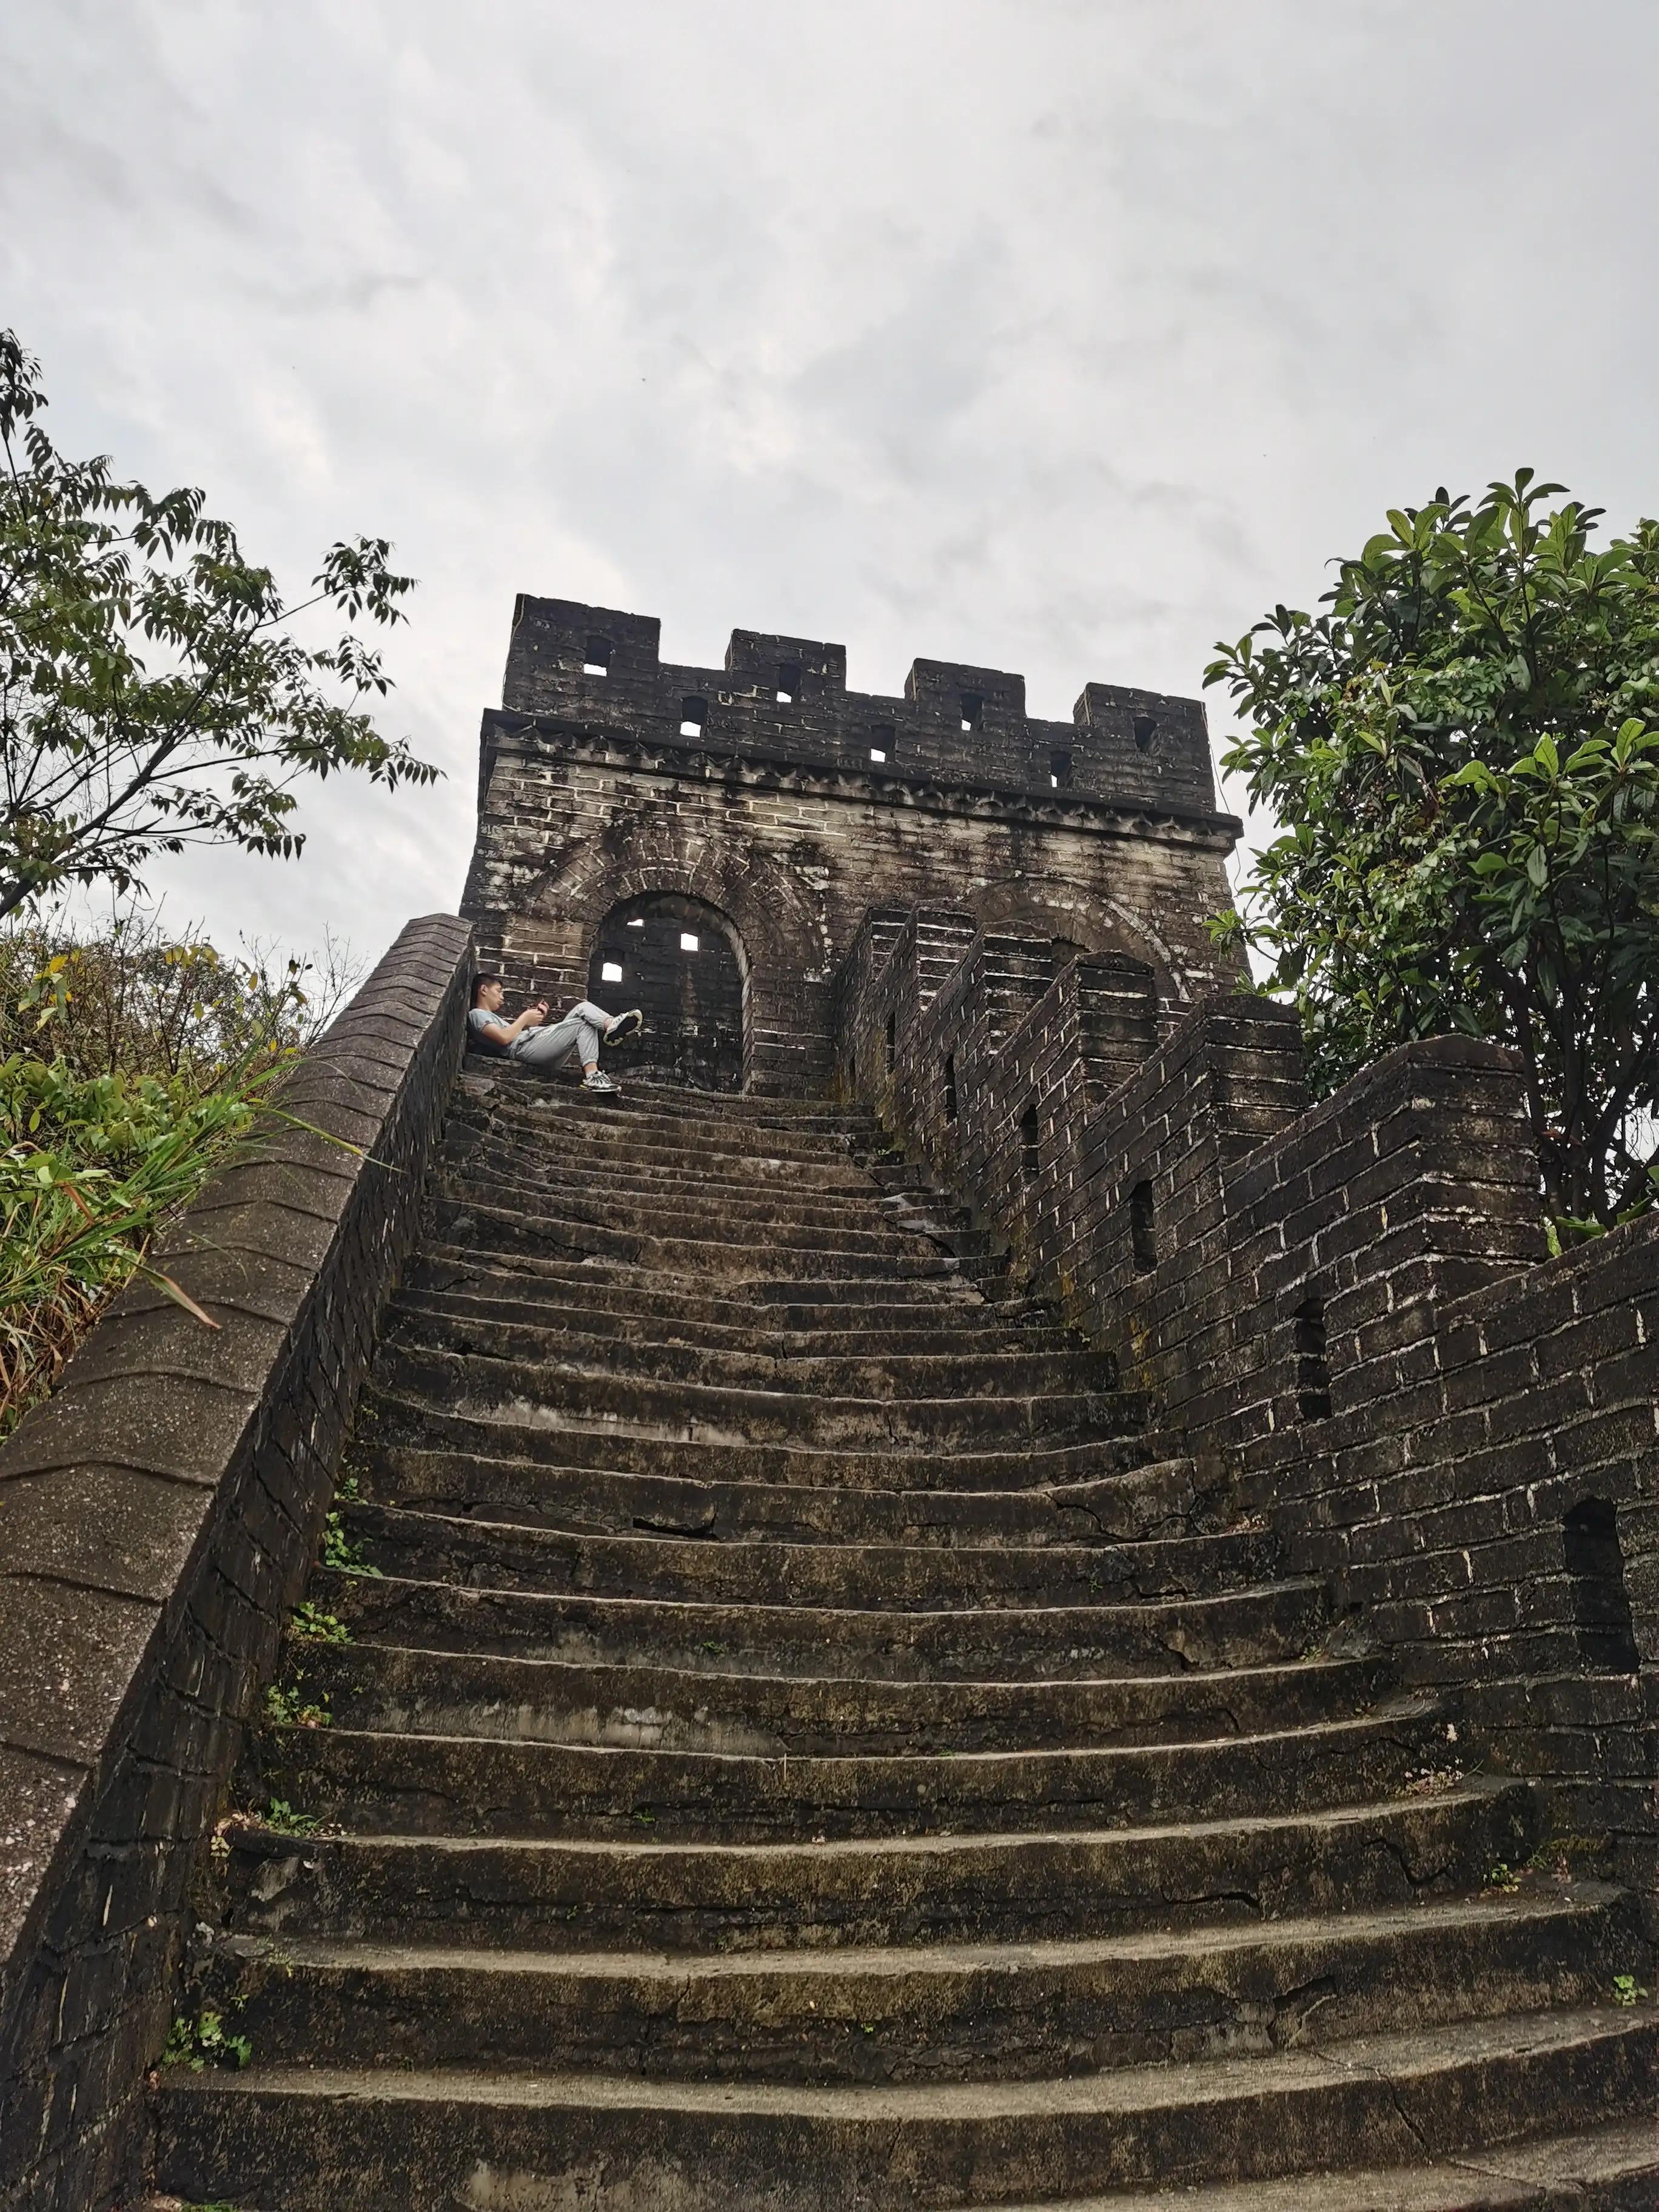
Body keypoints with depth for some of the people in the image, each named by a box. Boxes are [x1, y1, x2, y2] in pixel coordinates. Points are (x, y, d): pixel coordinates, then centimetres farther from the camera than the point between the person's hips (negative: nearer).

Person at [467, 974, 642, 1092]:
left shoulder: (494, 1018, 40)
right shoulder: (477, 1014, 9)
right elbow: (504, 1038, -11)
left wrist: (536, 1018, 17)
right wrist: (524, 1019, 2)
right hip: (525, 1047, -9)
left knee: (583, 1007, -4)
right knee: (584, 1024, -20)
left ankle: (611, 1025, -33)